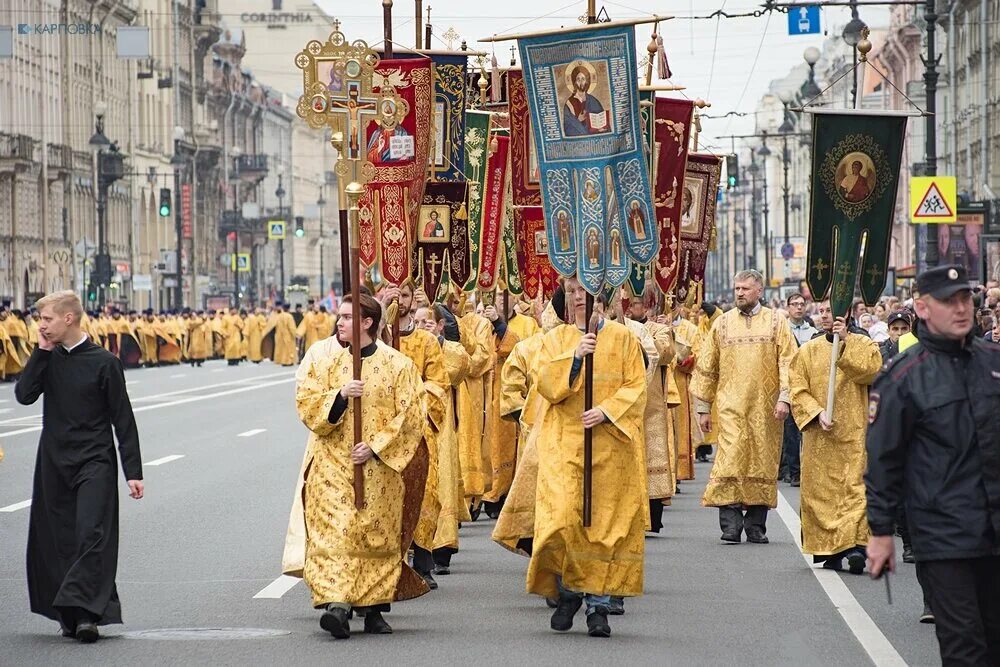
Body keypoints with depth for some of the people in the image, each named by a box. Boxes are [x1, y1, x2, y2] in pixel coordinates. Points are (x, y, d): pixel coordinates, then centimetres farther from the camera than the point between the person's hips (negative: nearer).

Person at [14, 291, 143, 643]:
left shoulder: (103, 362, -6)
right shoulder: (49, 358, 7)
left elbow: (123, 419, -4)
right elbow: (24, 395, -6)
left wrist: (133, 472, -6)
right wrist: (41, 352, -9)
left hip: (94, 462, -5)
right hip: (54, 462, 5)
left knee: (91, 533, -15)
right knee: (58, 539, 5)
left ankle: (86, 612, -17)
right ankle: (69, 614, 13)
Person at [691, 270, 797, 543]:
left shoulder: (776, 322, 6)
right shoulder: (722, 324, 9)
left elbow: (788, 363, 0)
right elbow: (706, 368, 12)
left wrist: (784, 398, -12)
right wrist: (703, 407, 8)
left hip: (765, 407, 0)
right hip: (731, 406, 0)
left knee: (763, 465, 2)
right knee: (730, 461, -12)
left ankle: (756, 525, 9)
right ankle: (730, 524, -12)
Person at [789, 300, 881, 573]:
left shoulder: (863, 344, 7)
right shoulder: (807, 351, 11)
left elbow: (871, 371, -13)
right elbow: (798, 391, 3)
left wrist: (845, 344, -15)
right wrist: (817, 413, -12)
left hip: (854, 433, -2)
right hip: (818, 435, 2)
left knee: (855, 486, -13)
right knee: (821, 489, 1)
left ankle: (855, 542, -21)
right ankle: (830, 550, 7)